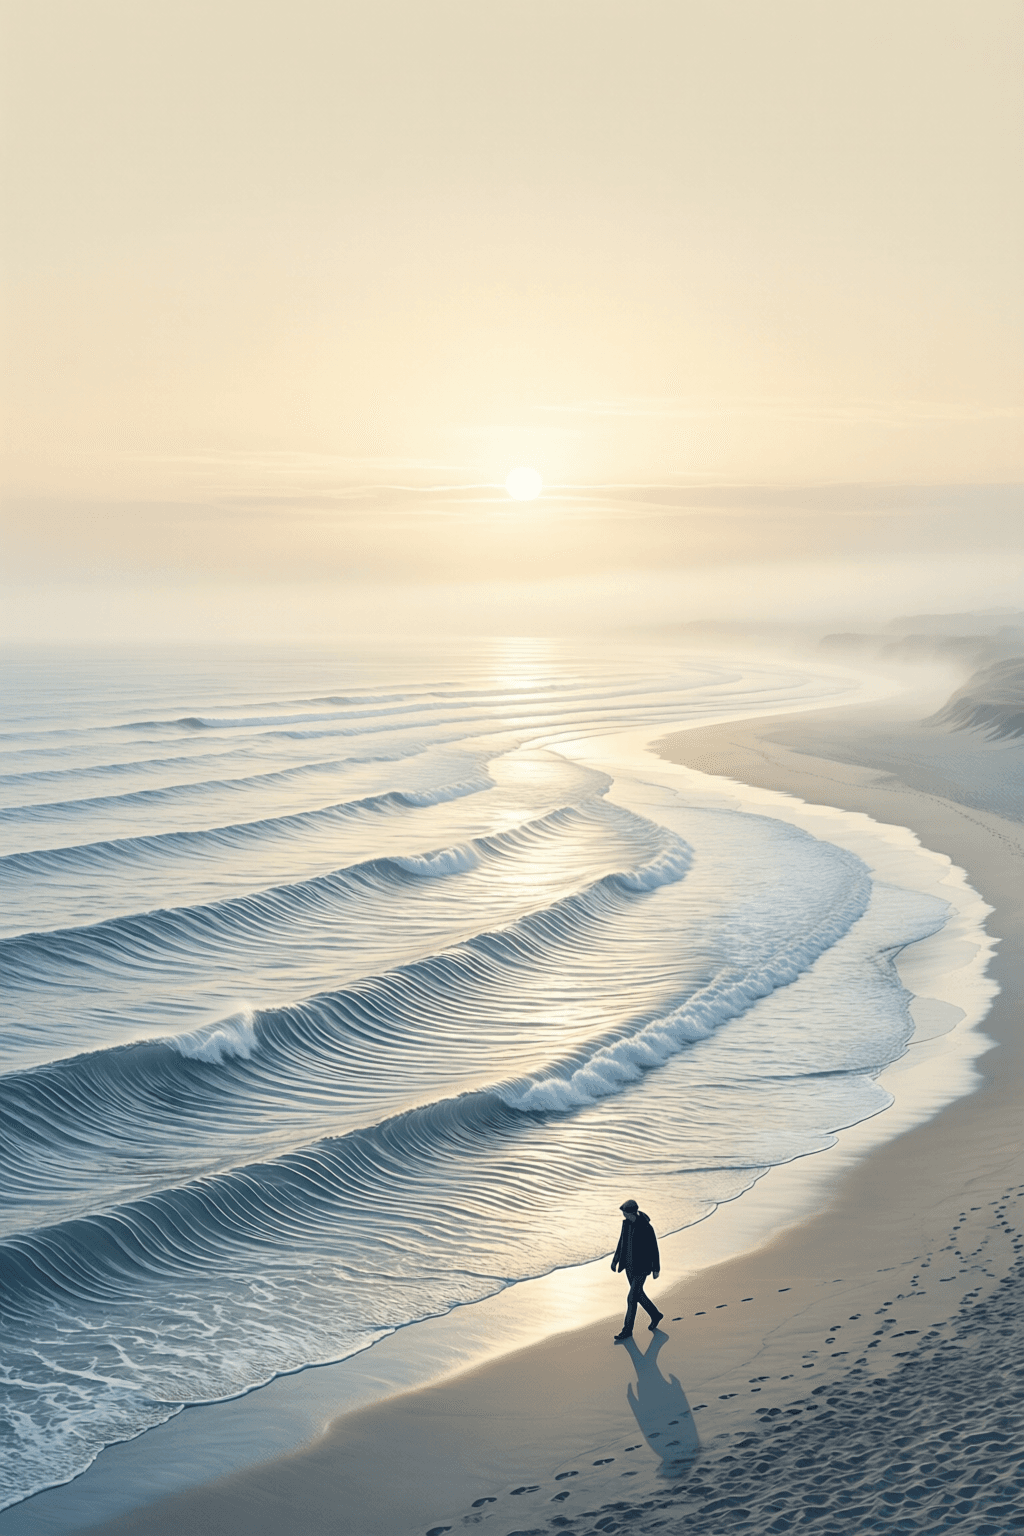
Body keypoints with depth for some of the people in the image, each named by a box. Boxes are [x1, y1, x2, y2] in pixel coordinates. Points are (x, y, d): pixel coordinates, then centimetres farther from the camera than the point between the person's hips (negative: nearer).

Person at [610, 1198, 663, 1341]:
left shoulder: (646, 1228, -23)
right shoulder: (626, 1223, -2)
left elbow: (654, 1249, -14)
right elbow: (622, 1242, 12)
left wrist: (656, 1269, -9)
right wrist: (615, 1260, 13)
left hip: (641, 1268, -8)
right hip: (629, 1266, 8)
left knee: (632, 1298, -5)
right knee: (638, 1294, 20)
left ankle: (627, 1330, 6)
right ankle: (656, 1315, 42)